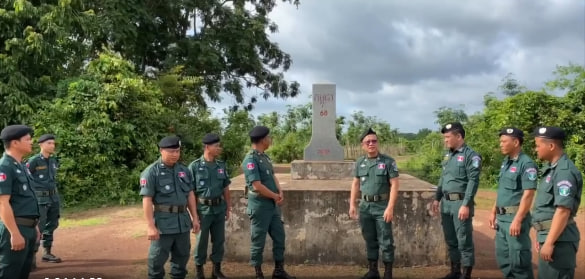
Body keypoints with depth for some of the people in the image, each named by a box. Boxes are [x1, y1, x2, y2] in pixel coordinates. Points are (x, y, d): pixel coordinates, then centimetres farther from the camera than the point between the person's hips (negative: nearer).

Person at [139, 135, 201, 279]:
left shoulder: (184, 170, 9)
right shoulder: (151, 172, -8)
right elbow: (147, 200, -12)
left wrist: (195, 217, 10)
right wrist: (151, 226, -16)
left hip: (183, 220, 5)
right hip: (163, 222, -5)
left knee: (182, 256, 15)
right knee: (158, 258, 3)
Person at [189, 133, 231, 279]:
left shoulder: (221, 166, 6)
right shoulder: (194, 166, -8)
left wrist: (228, 207, 10)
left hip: (219, 209, 4)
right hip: (203, 209, -4)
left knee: (219, 240, 10)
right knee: (201, 241, 5)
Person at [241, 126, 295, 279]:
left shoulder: (264, 156, 11)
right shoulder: (250, 160, -18)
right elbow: (257, 186, -22)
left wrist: (280, 192, -5)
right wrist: (276, 196, -10)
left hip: (273, 205, 9)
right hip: (260, 206, -9)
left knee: (279, 236, 14)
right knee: (258, 241, 4)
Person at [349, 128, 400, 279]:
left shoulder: (388, 161, -6)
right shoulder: (360, 162, 7)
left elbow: (394, 185, -10)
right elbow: (355, 184, 13)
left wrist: (390, 207, -16)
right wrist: (352, 204, 7)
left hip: (382, 206, -4)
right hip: (365, 206, 4)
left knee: (385, 241, 1)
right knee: (370, 240, 13)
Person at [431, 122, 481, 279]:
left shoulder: (471, 156, -10)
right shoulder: (448, 155, 14)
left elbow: (473, 182, -15)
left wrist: (466, 205, -20)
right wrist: (437, 198, 17)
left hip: (460, 203, -8)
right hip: (446, 203, 8)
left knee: (464, 241, -1)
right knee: (450, 240, 15)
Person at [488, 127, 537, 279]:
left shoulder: (526, 164, -15)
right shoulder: (506, 162, 12)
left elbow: (528, 194, -20)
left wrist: (517, 220, -24)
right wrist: (494, 212, 18)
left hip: (516, 217, -9)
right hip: (502, 217, 9)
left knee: (518, 258, -2)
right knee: (502, 256, 16)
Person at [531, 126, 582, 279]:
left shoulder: (564, 171, -18)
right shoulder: (552, 168, 14)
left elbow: (563, 210, -24)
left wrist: (549, 242, -24)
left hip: (558, 238, -10)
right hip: (549, 234, 10)